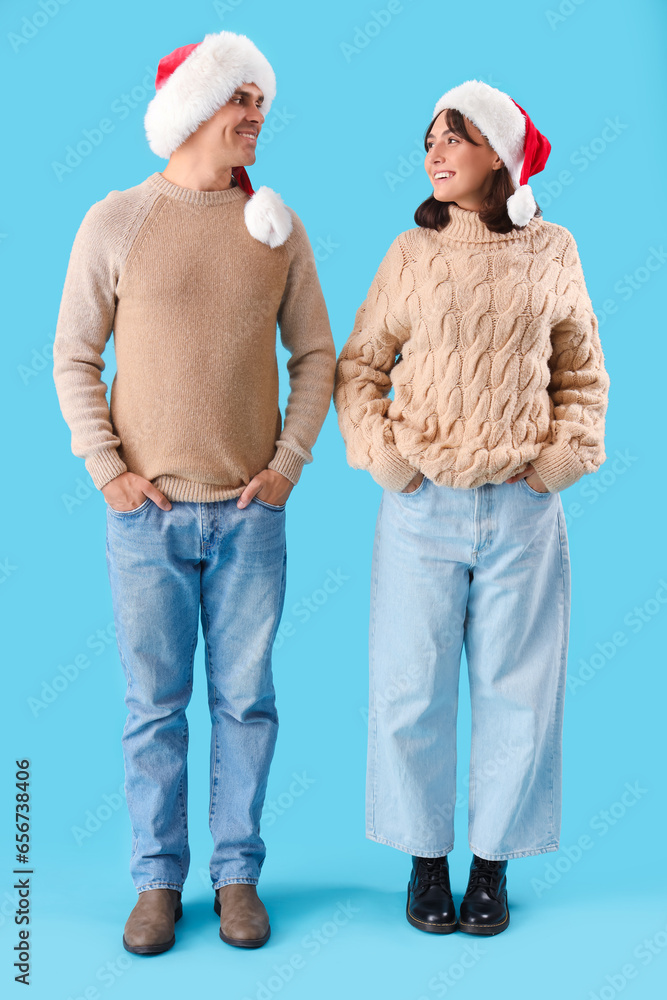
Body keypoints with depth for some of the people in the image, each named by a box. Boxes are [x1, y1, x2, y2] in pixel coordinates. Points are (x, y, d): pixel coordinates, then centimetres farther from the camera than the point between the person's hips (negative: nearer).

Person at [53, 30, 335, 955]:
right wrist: (107, 471, -5)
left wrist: (290, 462, 0)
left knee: (245, 700, 8)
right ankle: (158, 881, 21)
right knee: (155, 704, 6)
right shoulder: (115, 222, 1)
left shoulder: (279, 225, 6)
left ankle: (237, 874, 23)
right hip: (147, 513, -1)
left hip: (251, 513, 2)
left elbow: (315, 353, 10)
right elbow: (74, 358, 3)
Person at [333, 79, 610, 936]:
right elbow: (358, 365, 7)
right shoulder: (411, 254, 4)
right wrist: (385, 460, -5)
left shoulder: (552, 253, 5)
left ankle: (493, 862, 26)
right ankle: (426, 858, 25)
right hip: (421, 511, 0)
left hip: (522, 512, 0)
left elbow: (583, 374, 11)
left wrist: (559, 459, -1)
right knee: (411, 691, 5)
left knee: (515, 691, 7)